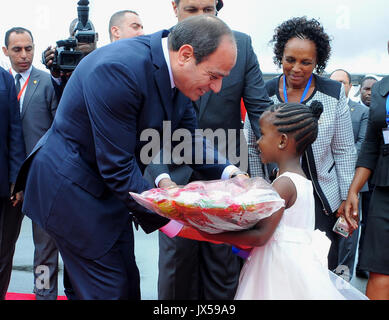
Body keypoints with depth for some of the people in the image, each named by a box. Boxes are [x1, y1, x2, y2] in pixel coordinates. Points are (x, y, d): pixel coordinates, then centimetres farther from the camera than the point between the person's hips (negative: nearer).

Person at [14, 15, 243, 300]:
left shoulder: (178, 73, -5)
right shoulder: (118, 69, -31)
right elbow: (117, 166, -29)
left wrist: (227, 172, -10)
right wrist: (161, 218, -25)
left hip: (110, 189, 9)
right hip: (73, 189, -9)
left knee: (128, 284, 16)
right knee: (110, 289, -2)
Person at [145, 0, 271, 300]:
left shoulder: (240, 45, -3)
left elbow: (260, 109, -4)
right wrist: (161, 176, -25)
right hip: (174, 174, -1)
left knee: (223, 265, 9)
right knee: (176, 261, 8)